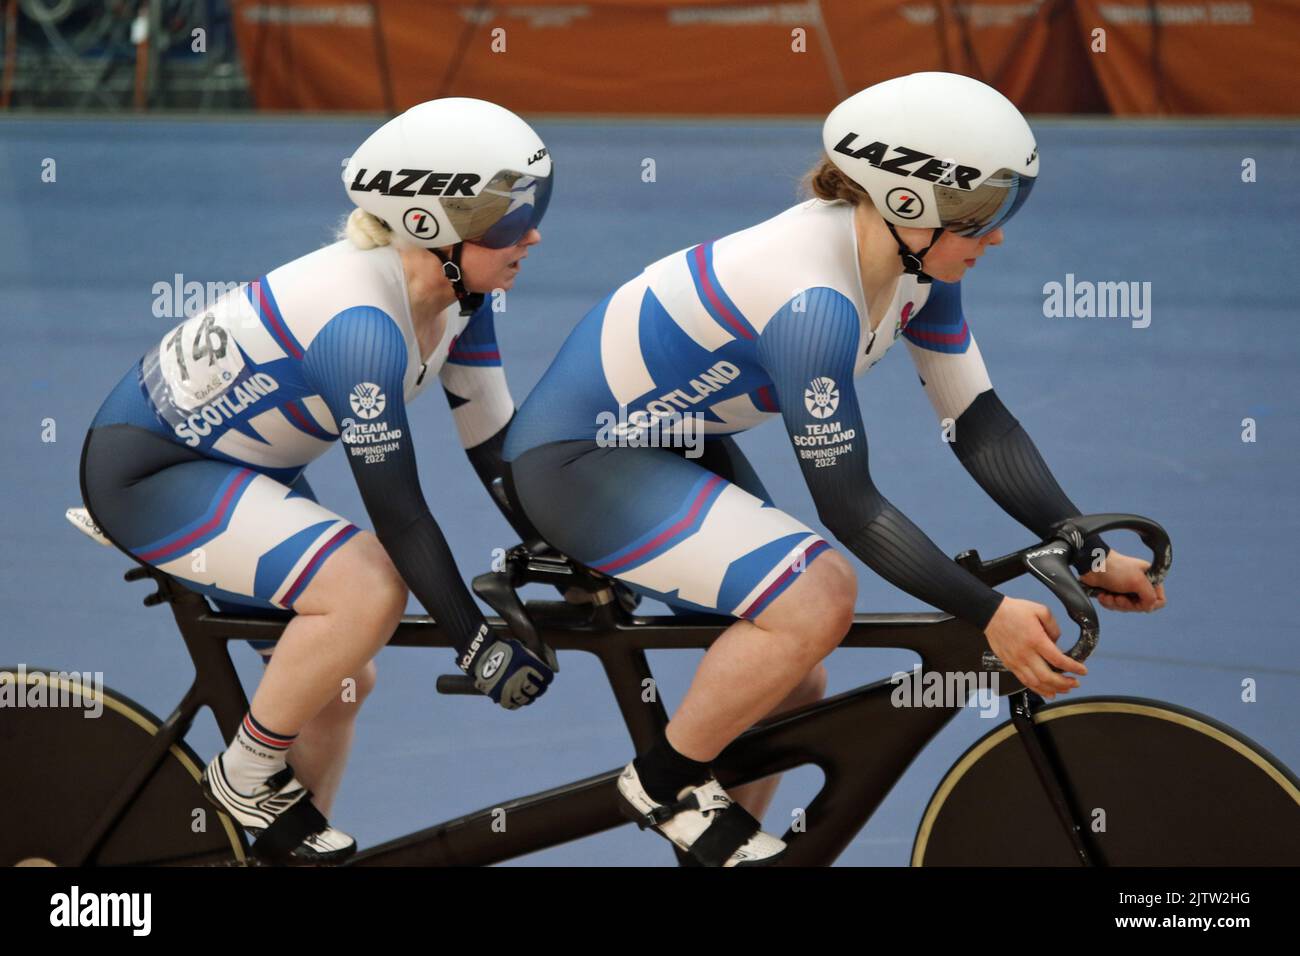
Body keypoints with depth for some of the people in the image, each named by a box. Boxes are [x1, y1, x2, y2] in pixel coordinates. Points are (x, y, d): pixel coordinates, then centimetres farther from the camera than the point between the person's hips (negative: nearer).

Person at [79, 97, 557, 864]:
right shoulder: (361, 321, -33)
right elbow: (399, 511, -29)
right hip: (147, 472, -10)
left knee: (341, 678, 10)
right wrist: (478, 643, -23)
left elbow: (495, 445, 2)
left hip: (234, 465, 10)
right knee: (370, 589, -27)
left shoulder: (455, 293, -7)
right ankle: (248, 773, -6)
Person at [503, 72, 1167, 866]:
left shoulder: (917, 261, -8)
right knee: (818, 597, -27)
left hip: (674, 441, 9)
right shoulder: (814, 299, -34)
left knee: (790, 689, 8)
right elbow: (847, 504, -29)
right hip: (579, 461, -9)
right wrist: (989, 616, -28)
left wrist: (1090, 553, -8)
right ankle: (668, 783, -6)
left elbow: (980, 422, -1)